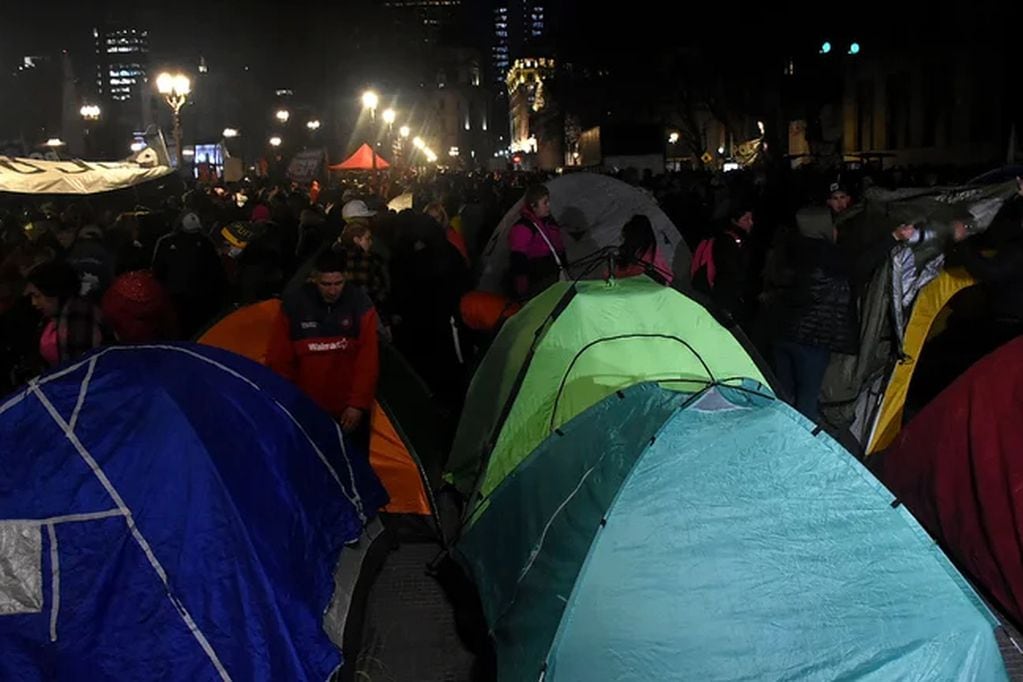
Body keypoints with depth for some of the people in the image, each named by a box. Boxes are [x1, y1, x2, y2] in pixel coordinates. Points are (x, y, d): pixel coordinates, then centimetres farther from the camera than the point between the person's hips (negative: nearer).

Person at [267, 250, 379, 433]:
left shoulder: (360, 305, -8)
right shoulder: (293, 305, -8)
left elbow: (368, 360, -7)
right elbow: (279, 360, -1)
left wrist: (358, 404, -11)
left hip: (347, 410, 0)